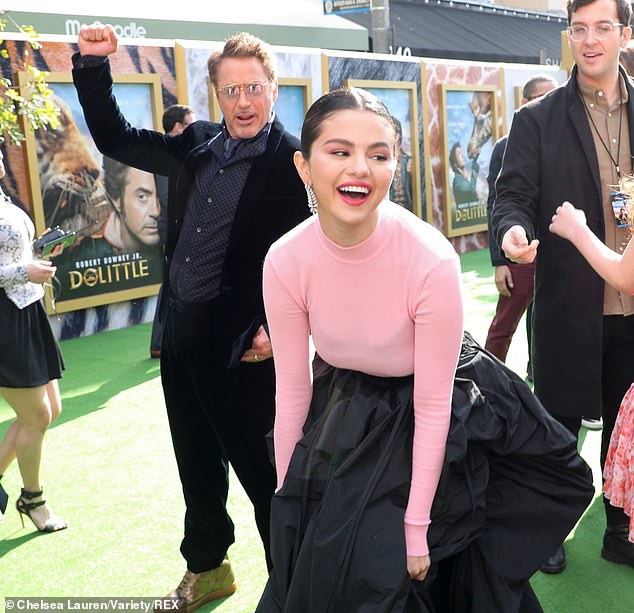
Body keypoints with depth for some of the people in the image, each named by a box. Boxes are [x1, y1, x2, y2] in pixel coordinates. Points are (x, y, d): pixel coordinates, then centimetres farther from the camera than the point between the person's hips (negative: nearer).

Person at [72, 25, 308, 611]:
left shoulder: (293, 162, -11)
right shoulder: (196, 145, 7)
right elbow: (114, 137, 17)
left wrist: (278, 329, -22)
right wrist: (93, 64, 7)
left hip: (243, 342, -7)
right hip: (181, 332, 7)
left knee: (259, 468, 5)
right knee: (197, 464, 20)